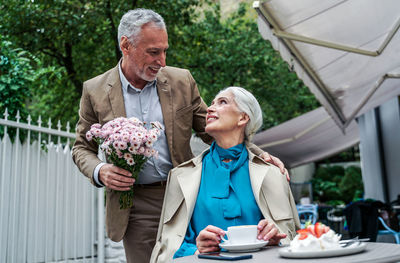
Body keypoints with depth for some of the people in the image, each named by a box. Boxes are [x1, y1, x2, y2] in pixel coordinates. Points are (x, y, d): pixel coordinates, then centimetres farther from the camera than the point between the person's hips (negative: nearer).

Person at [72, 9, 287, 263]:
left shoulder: (182, 81, 0)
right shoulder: (95, 90, -3)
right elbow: (82, 148, 7)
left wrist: (259, 154, -9)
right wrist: (99, 172, -15)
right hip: (136, 208, -1)